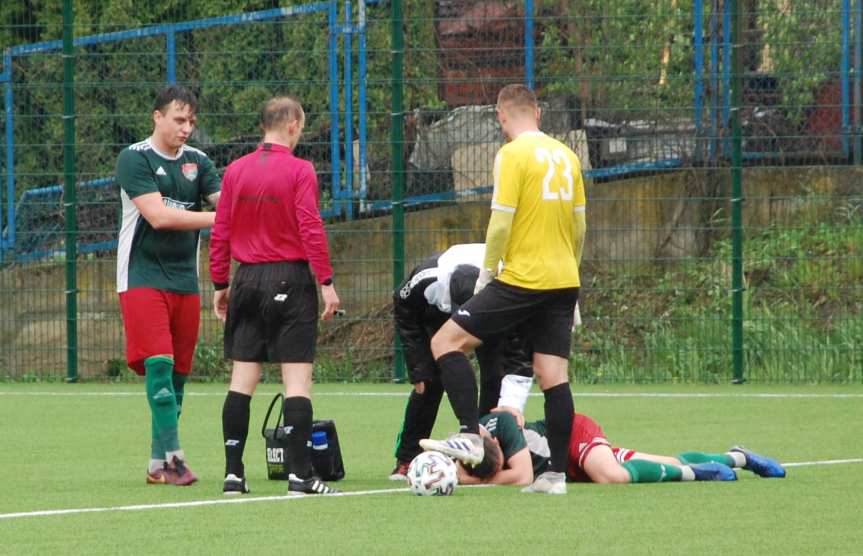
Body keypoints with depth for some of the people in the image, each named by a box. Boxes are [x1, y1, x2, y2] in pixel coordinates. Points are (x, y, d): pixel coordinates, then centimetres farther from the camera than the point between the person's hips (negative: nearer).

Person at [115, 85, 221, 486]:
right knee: (159, 365, -16)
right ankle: (172, 457, -22)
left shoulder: (198, 162, 12)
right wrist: (218, 218, -20)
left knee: (178, 373, 6)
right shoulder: (135, 159, -6)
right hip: (143, 277, -6)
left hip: (185, 282, 6)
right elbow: (158, 215, -17)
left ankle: (158, 464, 13)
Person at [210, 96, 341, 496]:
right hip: (290, 279, -5)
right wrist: (326, 283, -9)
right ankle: (299, 475, -8)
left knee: (242, 379, 7)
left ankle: (233, 473, 5)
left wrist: (220, 286, 15)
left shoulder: (235, 171, 6)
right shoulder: (299, 170, -8)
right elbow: (311, 229, -13)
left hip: (247, 281, 5)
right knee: (297, 379, -3)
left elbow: (220, 233, 8)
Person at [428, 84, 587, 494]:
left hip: (522, 279, -7)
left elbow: (501, 223, -14)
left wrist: (486, 273, -3)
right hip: (563, 281, 7)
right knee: (553, 375, 6)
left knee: (446, 342, -1)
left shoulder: (513, 155, -9)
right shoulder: (565, 155, 11)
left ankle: (471, 435, -11)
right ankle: (556, 473, 4)